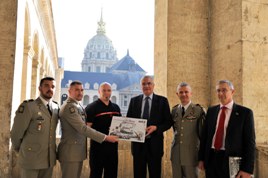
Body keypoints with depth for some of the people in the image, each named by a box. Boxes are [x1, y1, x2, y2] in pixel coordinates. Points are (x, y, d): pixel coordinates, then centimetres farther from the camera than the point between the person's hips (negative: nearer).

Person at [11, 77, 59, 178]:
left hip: (49, 159, 5)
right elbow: (16, 133, -7)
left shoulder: (56, 108, 6)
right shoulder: (28, 106, -11)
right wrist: (20, 150, 5)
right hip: (31, 159, -5)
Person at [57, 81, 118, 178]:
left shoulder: (77, 106, 15)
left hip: (78, 151, 9)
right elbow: (83, 128, -23)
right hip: (70, 152, -9)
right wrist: (106, 137, -22)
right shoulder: (69, 107, -17)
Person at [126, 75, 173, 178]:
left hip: (155, 143, -1)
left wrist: (156, 128, -17)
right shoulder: (134, 100, 8)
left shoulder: (162, 100, 2)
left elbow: (168, 122, 0)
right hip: (138, 143, 2)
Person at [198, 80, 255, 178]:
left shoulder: (245, 112, -5)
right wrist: (201, 158, 7)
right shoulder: (211, 111, 8)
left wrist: (247, 169, -12)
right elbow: (204, 135, 11)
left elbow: (249, 142, -7)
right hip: (211, 159, 4)